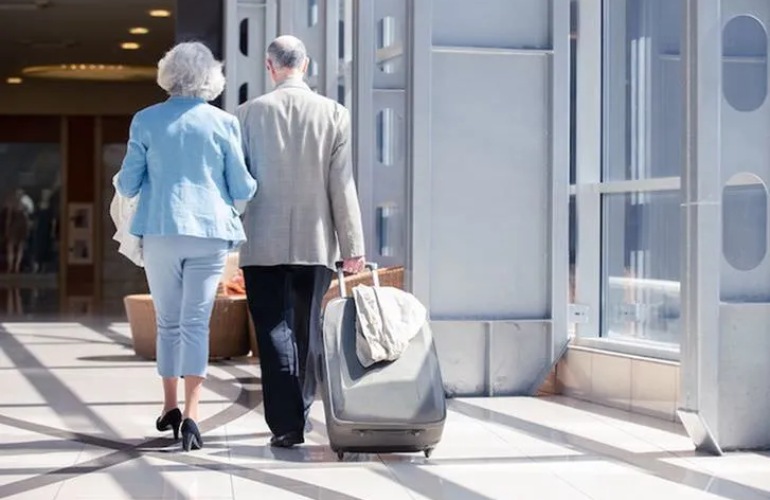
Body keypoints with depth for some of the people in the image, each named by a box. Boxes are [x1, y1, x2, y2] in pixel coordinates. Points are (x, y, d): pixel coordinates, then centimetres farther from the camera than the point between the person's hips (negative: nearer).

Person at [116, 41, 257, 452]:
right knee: (196, 322, 0)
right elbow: (242, 189, 2)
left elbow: (127, 185, 3)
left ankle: (170, 407, 22)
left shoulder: (146, 121, 0)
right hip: (210, 233, -1)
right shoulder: (223, 123, 0)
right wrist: (250, 187, 25)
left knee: (168, 322, 15)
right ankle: (190, 413, -10)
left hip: (160, 233, 1)